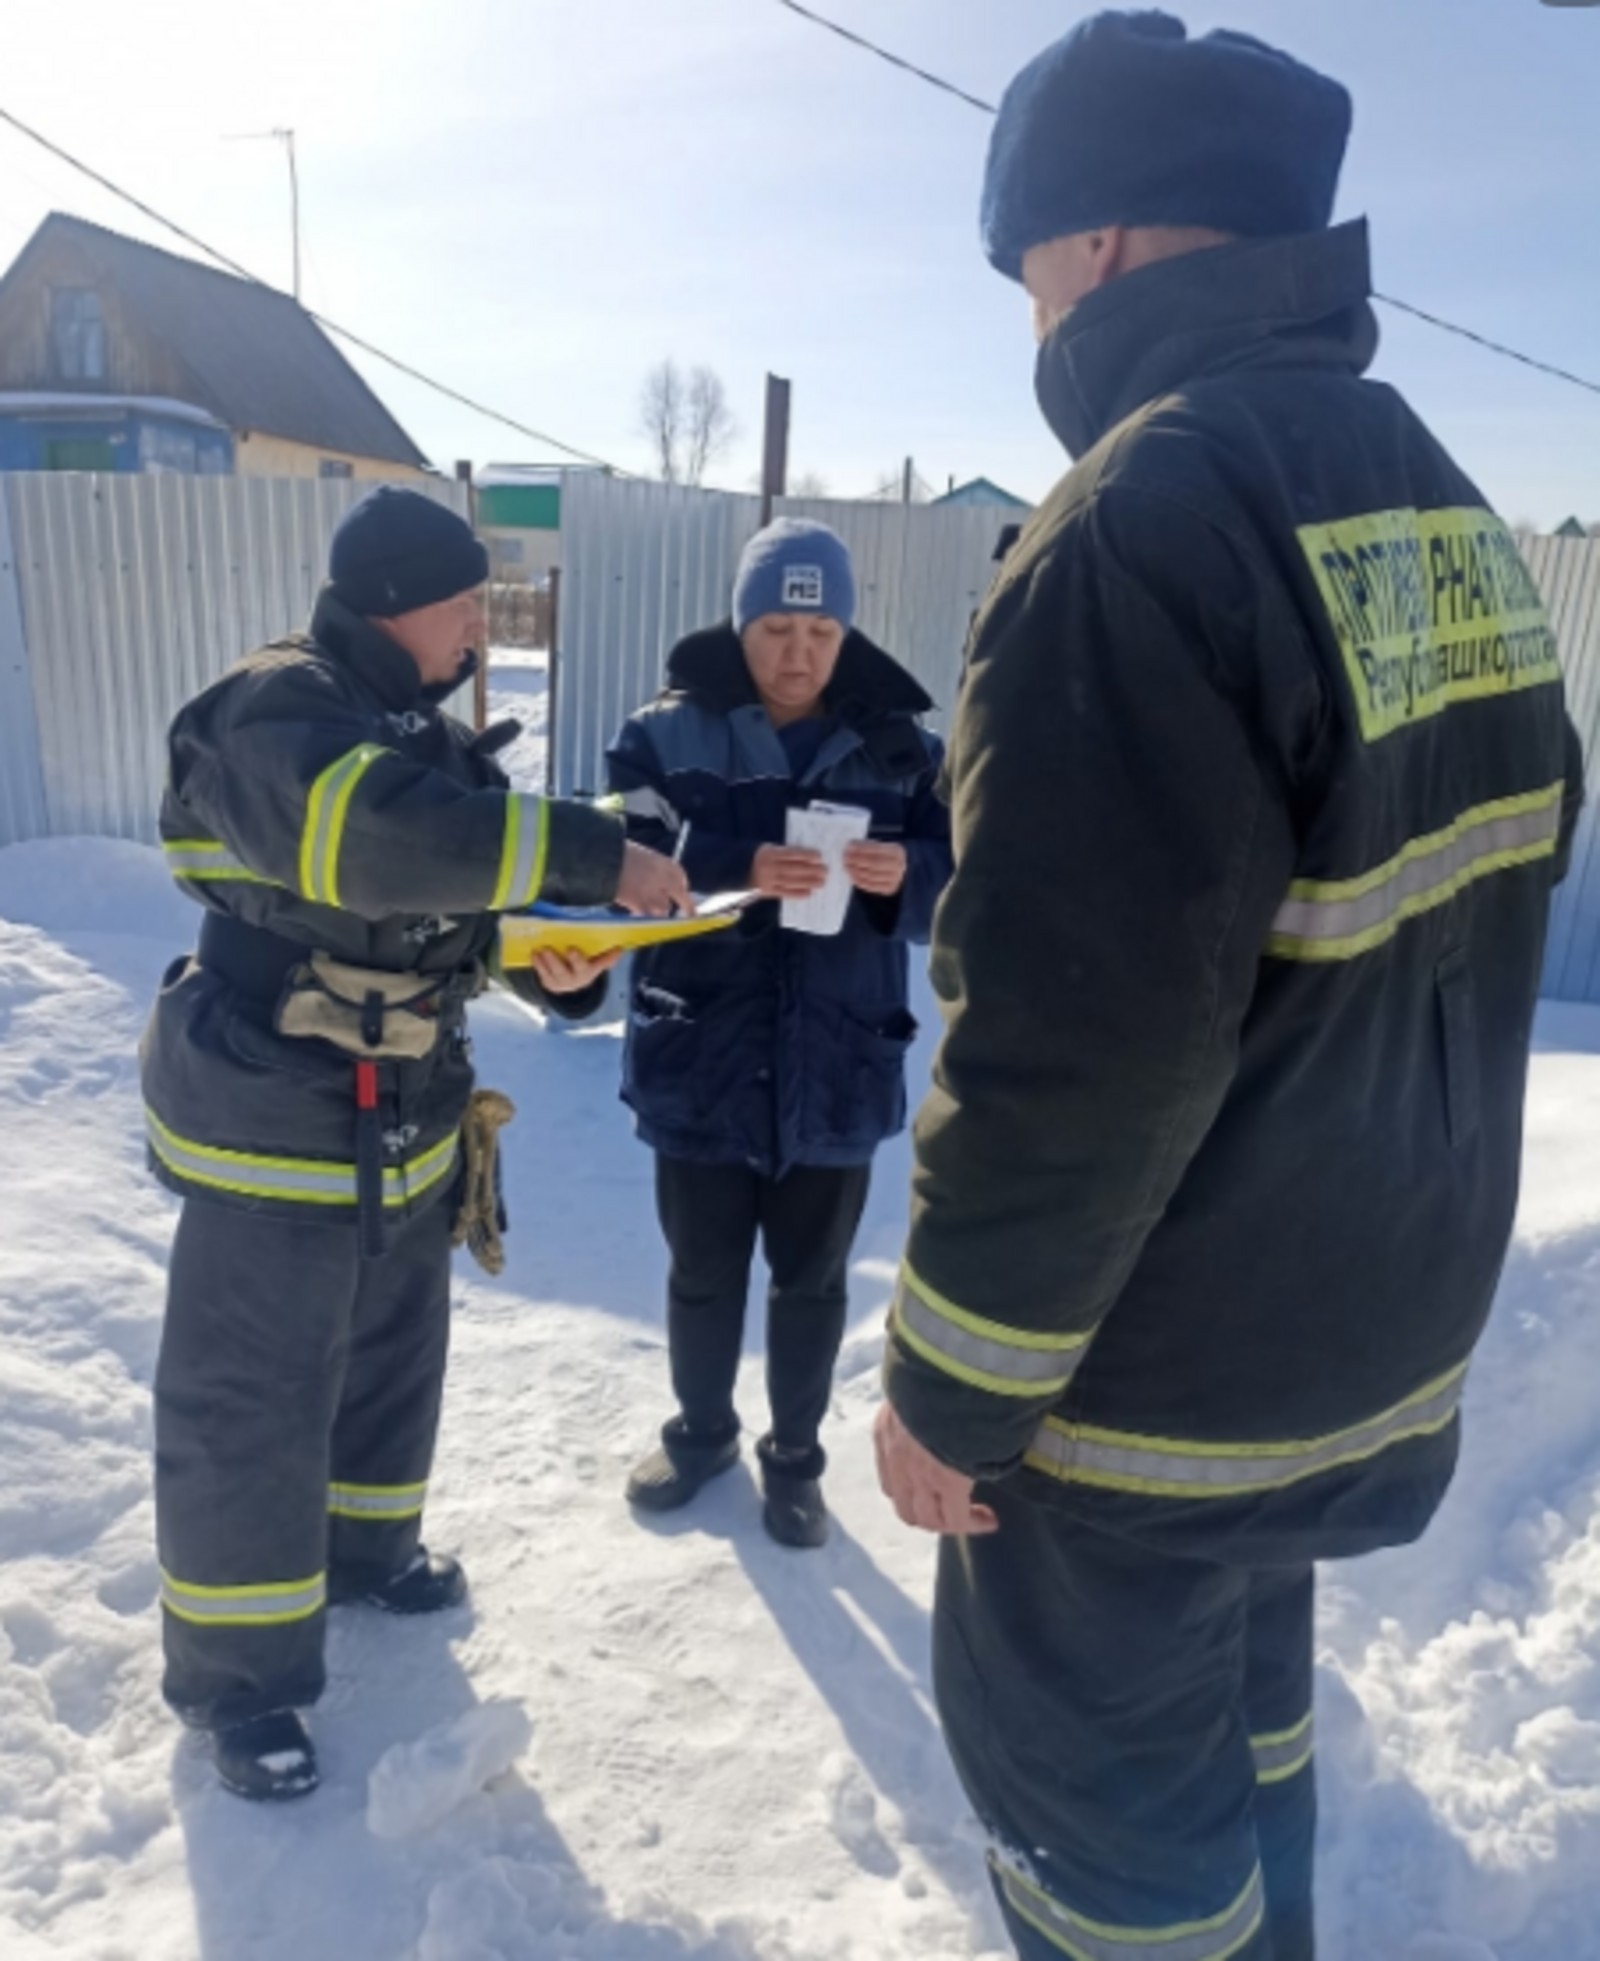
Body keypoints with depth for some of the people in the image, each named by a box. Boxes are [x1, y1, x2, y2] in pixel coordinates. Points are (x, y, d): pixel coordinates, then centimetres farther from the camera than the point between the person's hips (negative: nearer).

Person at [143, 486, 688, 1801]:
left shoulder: (425, 729, 11)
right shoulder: (280, 712, -18)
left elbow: (459, 887, 16)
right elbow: (385, 843, -37)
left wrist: (544, 948, -5)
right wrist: (599, 856, -35)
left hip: (404, 1118, 9)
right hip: (275, 1122, -9)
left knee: (396, 1349, 21)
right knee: (255, 1396, 2)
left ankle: (363, 1548, 44)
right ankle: (233, 1670, 20)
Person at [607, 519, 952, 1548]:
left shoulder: (900, 746, 0)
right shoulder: (670, 733, -4)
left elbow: (953, 897, 0)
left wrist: (904, 876, -23)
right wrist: (741, 872, -28)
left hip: (837, 1068, 1)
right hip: (702, 1062, 0)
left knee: (812, 1278, 15)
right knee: (703, 1270, 17)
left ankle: (795, 1456, 38)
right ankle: (702, 1430, 43)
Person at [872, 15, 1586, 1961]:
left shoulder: (1147, 516, -23)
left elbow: (1066, 1041, -28)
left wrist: (951, 1379, -14)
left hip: (1152, 1376, -8)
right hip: (1386, 1326, 9)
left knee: (1081, 1750, 15)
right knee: (1231, 1685, 29)